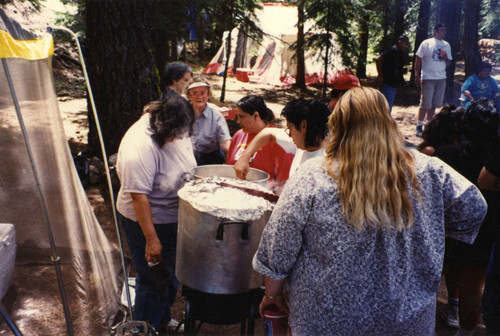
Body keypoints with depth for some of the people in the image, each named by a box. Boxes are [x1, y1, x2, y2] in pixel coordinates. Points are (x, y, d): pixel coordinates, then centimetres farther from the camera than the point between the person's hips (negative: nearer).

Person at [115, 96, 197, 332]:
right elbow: (138, 197, -28)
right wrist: (151, 239, -26)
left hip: (175, 218, 8)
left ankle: (164, 319, 45)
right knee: (153, 281, 5)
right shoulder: (140, 147, -29)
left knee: (171, 274, 23)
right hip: (147, 220, -8)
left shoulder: (177, 131, -4)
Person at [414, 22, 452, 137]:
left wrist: (445, 58, -7)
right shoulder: (426, 43, -1)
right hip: (428, 78, -4)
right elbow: (418, 59, -1)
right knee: (425, 104, -5)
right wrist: (417, 76, -7)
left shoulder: (446, 45, 13)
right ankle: (419, 126, 5)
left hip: (441, 79, 4)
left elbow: (449, 62, 17)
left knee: (434, 104, 7)